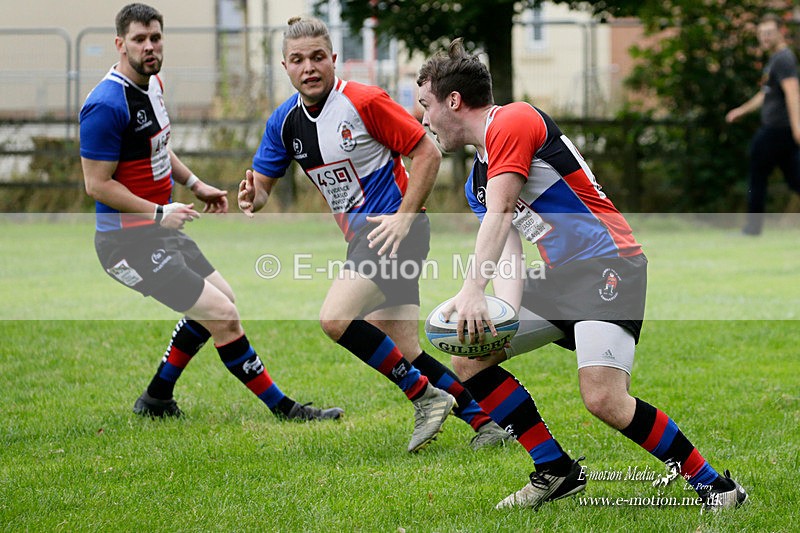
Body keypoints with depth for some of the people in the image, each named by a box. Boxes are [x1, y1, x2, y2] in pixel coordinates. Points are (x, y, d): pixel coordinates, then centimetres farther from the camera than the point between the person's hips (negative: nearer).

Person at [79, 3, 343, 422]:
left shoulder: (152, 84, 8)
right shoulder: (107, 104, -22)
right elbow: (97, 184, -21)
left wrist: (195, 185, 16)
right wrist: (159, 213, -23)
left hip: (159, 230, 11)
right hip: (130, 242, -11)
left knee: (220, 301, 23)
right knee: (223, 316, -12)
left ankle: (156, 399, 29)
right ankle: (283, 408, -1)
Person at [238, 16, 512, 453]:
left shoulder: (365, 102, -14)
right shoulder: (284, 121, 5)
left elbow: (427, 153, -11)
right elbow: (261, 183, 9)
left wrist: (404, 216, -18)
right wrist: (251, 198, -15)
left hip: (394, 227, -8)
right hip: (362, 234, 8)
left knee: (335, 318, -22)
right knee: (404, 353, 5)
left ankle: (425, 395, -10)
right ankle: (484, 422, 12)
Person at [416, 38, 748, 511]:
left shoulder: (512, 121, -10)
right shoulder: (478, 180, 18)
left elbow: (499, 215, -23)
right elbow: (508, 250, 6)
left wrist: (473, 290, -32)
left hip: (609, 264, -10)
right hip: (557, 277, 10)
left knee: (604, 399, -25)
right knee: (469, 359, 2)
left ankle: (714, 485, -11)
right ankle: (556, 471, 9)